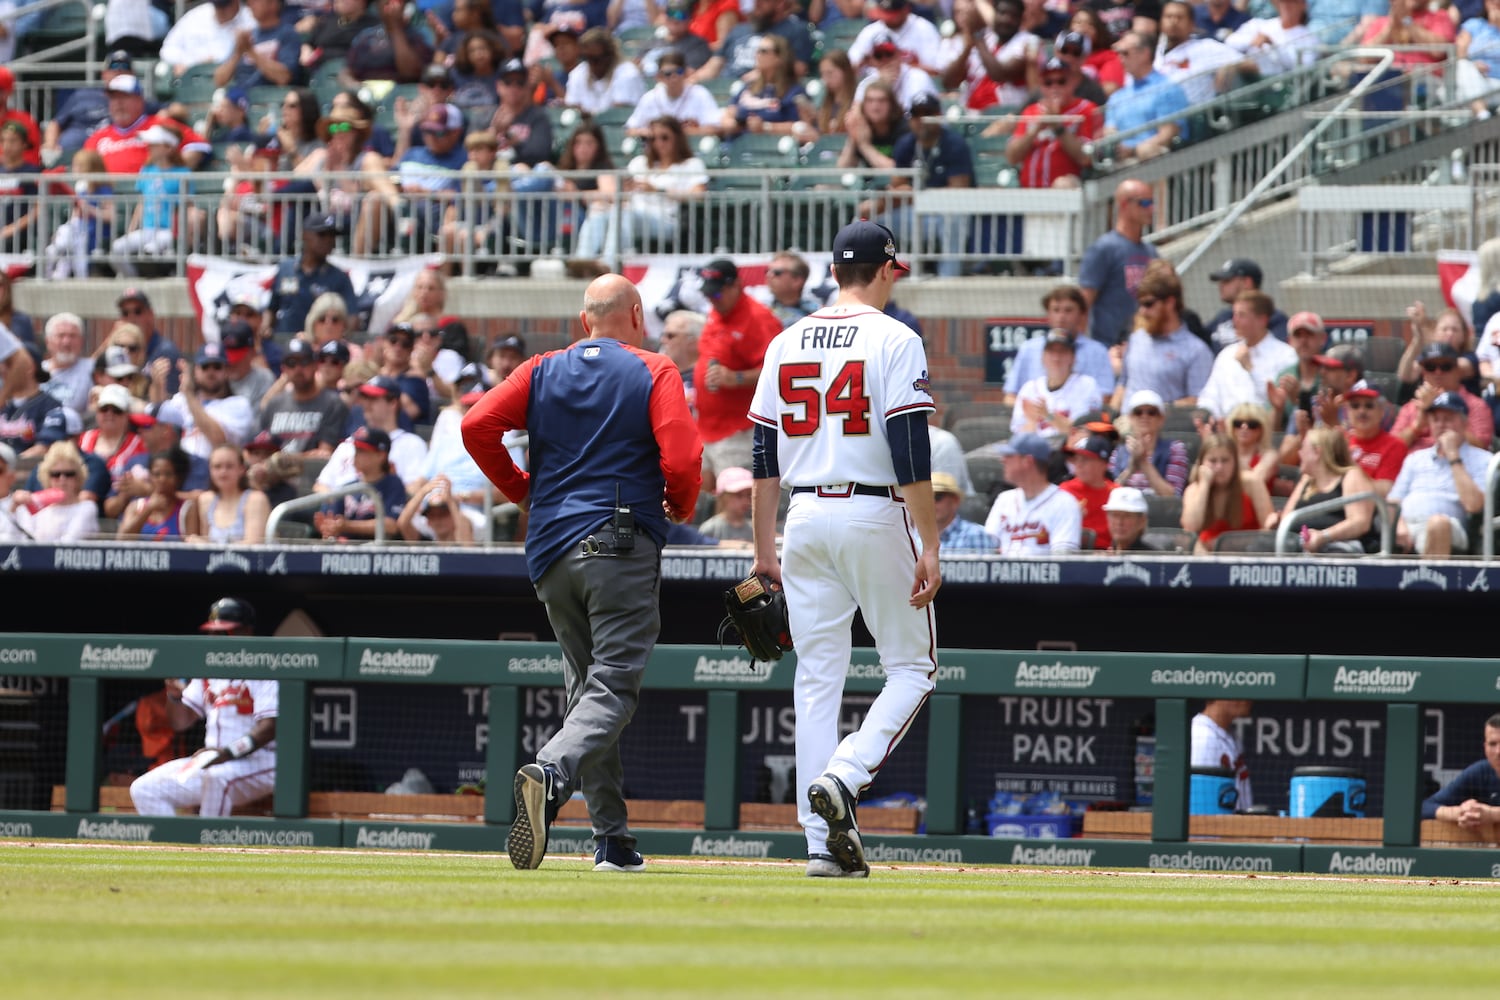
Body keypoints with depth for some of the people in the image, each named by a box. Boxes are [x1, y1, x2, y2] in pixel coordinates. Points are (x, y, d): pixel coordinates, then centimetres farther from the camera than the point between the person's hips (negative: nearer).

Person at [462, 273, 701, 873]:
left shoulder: (542, 371, 11)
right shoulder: (654, 373, 0)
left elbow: (478, 426, -2)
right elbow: (681, 459, -12)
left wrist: (519, 488, 12)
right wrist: (681, 508, 9)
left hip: (551, 550, 5)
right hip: (623, 546, -5)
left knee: (587, 687, 13)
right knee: (612, 688, -9)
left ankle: (612, 840, 11)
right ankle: (550, 774, -38)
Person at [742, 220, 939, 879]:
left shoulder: (787, 343, 10)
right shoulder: (894, 341, -6)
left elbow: (764, 457, 11)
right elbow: (911, 454, -13)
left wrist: (765, 548, 16)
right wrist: (929, 547, -12)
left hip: (805, 517, 5)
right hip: (875, 517, -5)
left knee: (817, 678, 6)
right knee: (911, 668, 7)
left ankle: (823, 842, 1)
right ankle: (841, 777, -17)